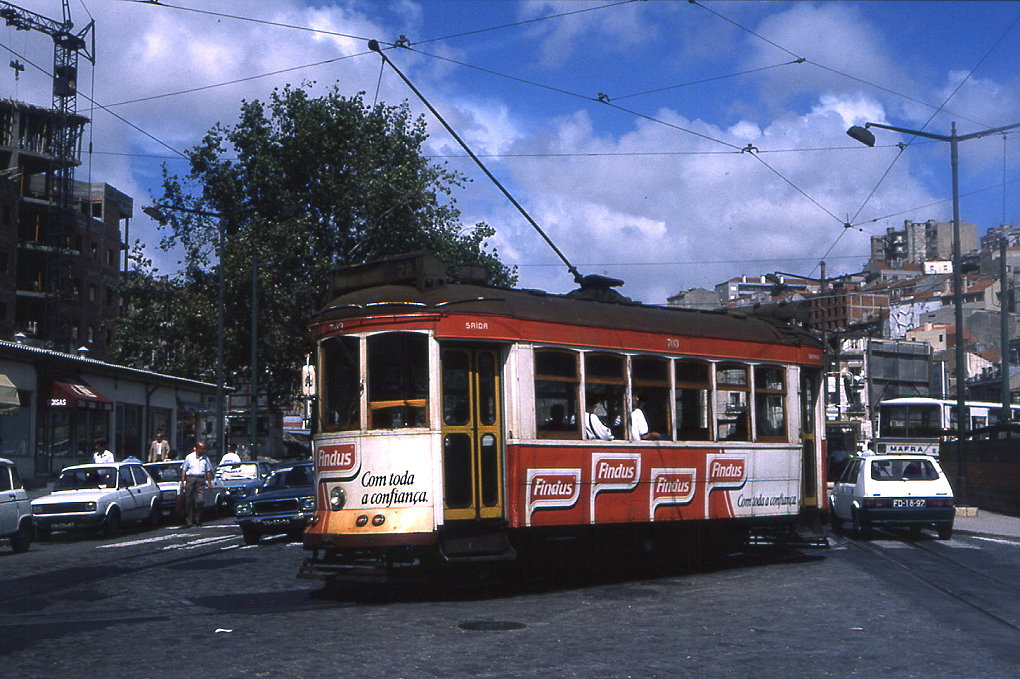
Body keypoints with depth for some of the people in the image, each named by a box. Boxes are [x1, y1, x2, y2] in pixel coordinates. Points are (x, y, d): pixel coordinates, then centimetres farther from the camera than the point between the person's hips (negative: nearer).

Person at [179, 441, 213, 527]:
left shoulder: (205, 458, 11)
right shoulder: (189, 457, 4)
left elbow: (208, 471, 17)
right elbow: (183, 470, 6)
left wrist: (209, 482, 11)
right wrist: (182, 482, 0)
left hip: (201, 479, 2)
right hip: (190, 478, -2)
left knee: (200, 500, -9)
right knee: (188, 501, -1)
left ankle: (197, 520, 4)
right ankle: (188, 521, 4)